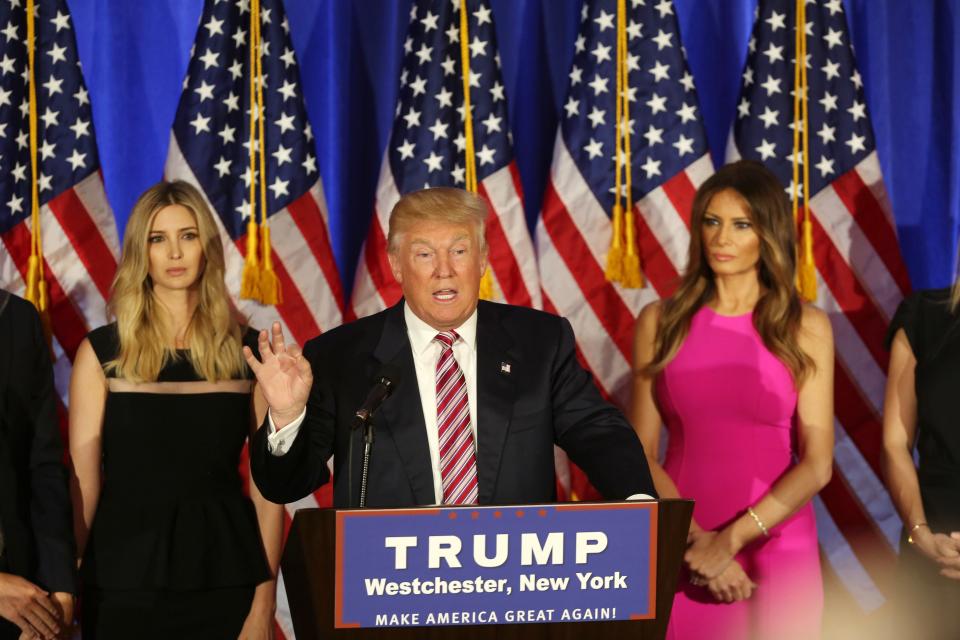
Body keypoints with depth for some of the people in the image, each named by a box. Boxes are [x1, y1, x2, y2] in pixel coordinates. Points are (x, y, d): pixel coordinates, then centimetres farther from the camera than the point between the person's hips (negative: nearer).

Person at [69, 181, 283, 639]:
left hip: (224, 577, 1)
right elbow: (84, 480, -3)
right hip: (124, 575, -1)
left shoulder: (248, 351, 3)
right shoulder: (102, 351, 1)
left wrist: (265, 599, -5)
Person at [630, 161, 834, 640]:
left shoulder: (806, 328, -1)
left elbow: (817, 463, -7)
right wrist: (695, 539, -12)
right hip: (680, 554, 1)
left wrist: (731, 540, -15)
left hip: (777, 552, 0)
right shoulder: (661, 322, 2)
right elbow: (640, 453, 0)